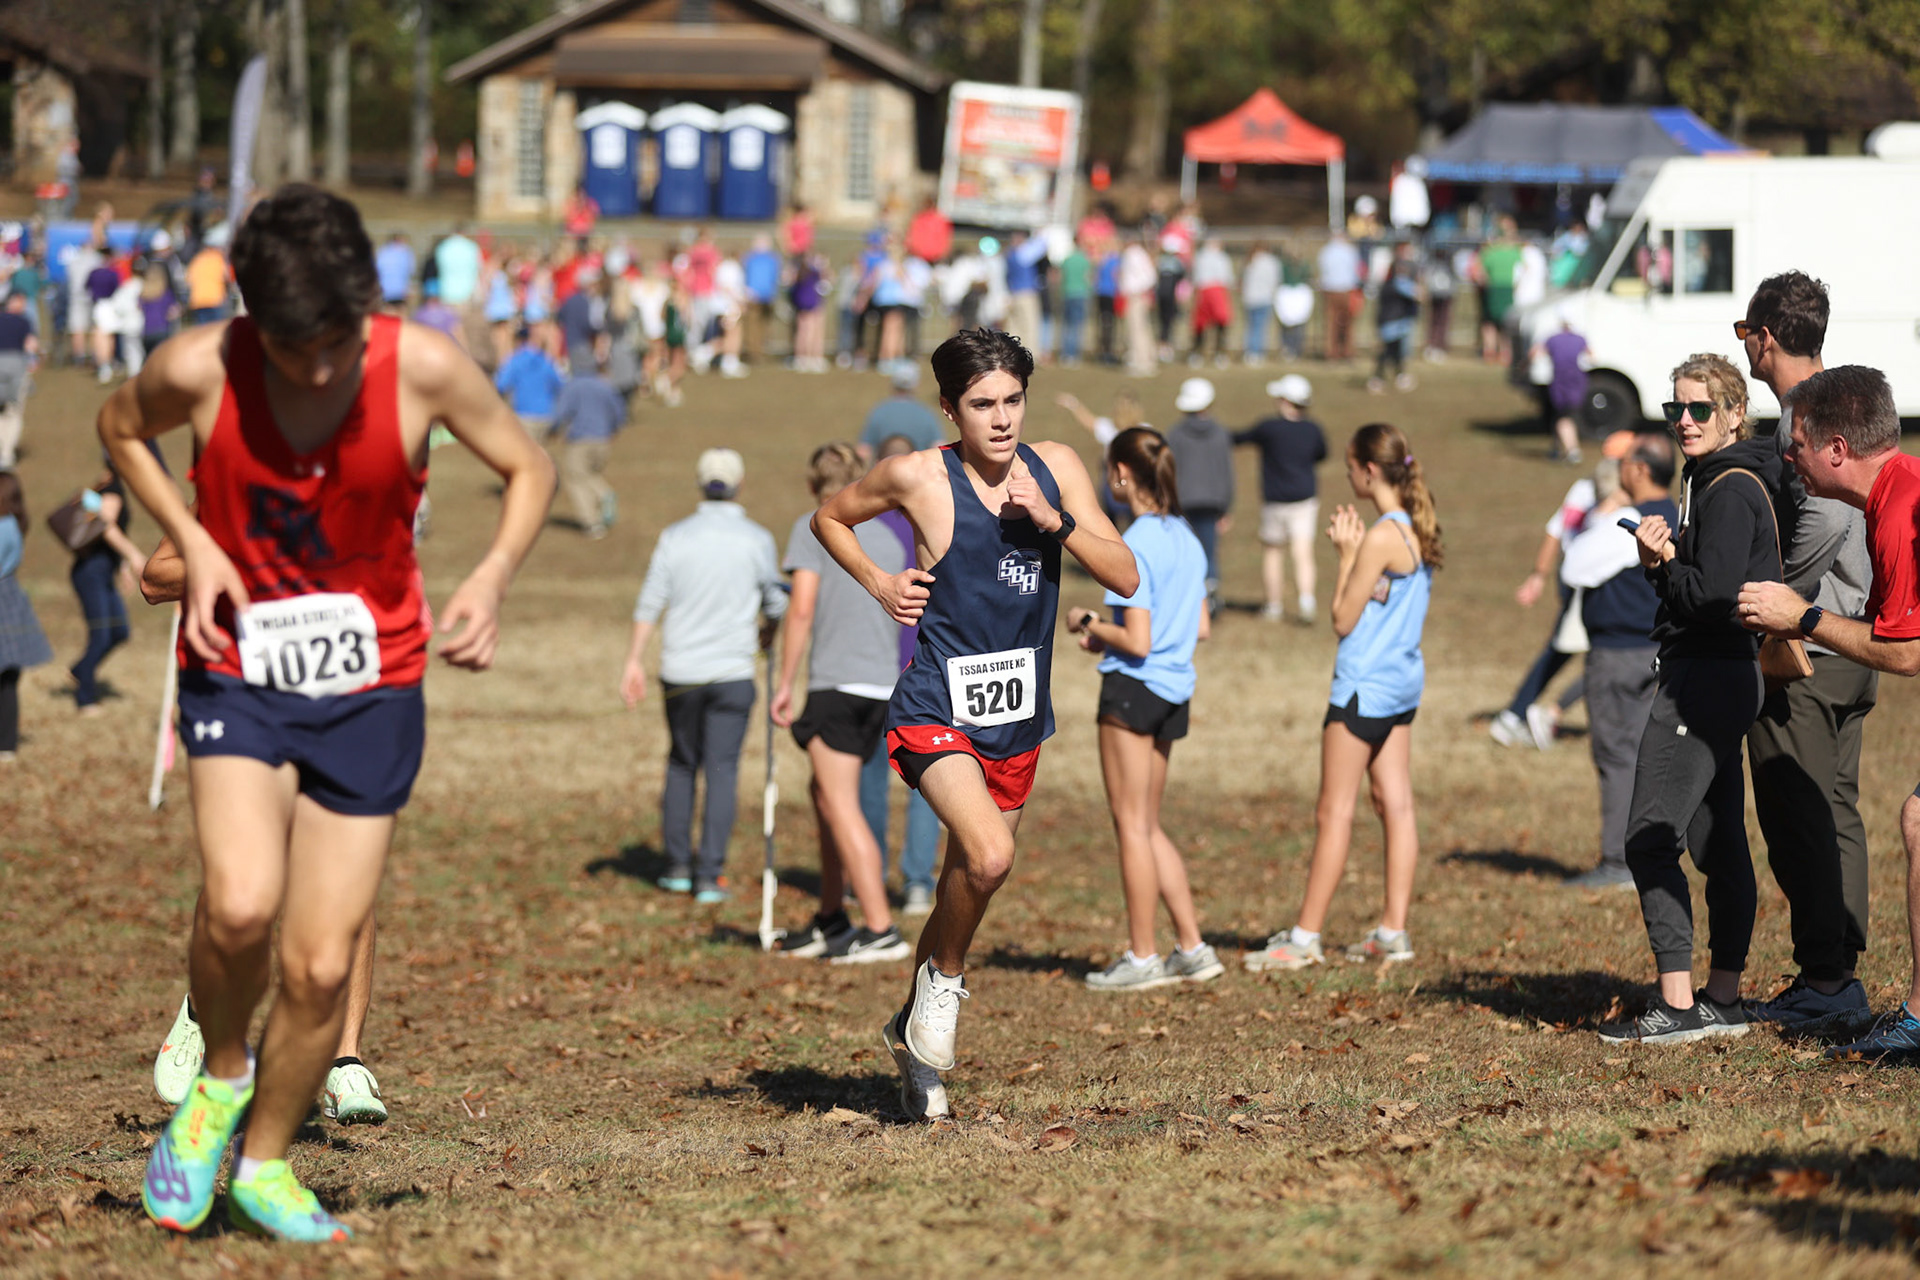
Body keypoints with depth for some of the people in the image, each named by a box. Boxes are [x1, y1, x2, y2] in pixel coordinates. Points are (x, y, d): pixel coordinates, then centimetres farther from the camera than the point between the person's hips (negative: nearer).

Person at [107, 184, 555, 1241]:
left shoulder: (423, 369, -16)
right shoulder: (199, 371, -16)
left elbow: (527, 469, 2)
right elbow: (121, 428, 8)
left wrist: (490, 580, -16)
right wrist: (190, 542, -8)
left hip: (371, 689, 1)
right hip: (238, 676, -1)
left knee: (320, 966, -1)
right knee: (242, 905, -26)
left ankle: (264, 1162, 25)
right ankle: (219, 1077, 5)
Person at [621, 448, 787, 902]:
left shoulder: (674, 537, 1)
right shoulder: (756, 540, -4)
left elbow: (650, 603, -1)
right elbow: (776, 602, 5)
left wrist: (634, 660, 2)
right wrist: (768, 630, 26)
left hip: (680, 671, 2)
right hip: (732, 673, -2)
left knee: (681, 765, 17)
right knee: (722, 770, 0)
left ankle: (677, 866, 21)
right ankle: (709, 876, -4)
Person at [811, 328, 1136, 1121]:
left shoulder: (1054, 468, 1)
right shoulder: (919, 477, -9)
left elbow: (1126, 578, -4)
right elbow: (829, 519, 10)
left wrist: (1053, 519, -17)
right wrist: (879, 584, -4)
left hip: (1018, 714, 5)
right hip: (937, 707, -5)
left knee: (969, 879, 16)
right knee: (989, 857, -27)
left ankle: (914, 1030, 37)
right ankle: (945, 978, 1)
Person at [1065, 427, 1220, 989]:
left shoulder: (1134, 547, -17)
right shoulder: (1186, 539, 8)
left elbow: (1136, 642, -20)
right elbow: (1200, 628, 15)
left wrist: (1090, 623, -2)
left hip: (1133, 688, -8)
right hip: (1175, 692, 8)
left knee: (1132, 825, 2)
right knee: (1147, 826, 16)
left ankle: (1142, 957, 7)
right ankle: (1192, 948, 15)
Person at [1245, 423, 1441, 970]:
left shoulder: (1381, 538, -20)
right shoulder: (1418, 530, 7)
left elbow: (1344, 619, -15)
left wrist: (1346, 553, -7)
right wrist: (1353, 548, 5)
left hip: (1365, 683, -9)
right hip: (1404, 679, 9)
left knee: (1334, 812, -3)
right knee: (1396, 804, 9)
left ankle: (1305, 937, 1)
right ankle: (1393, 931, 11)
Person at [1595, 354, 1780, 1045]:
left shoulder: (1731, 490, -15)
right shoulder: (1717, 482, 17)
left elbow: (1713, 595, -21)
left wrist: (1662, 563, -6)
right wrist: (1665, 561, -1)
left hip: (1705, 677, -11)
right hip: (1722, 677, 11)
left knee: (1649, 838, -12)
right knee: (1717, 843, 13)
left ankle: (1678, 1004, -13)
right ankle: (1723, 999, 17)